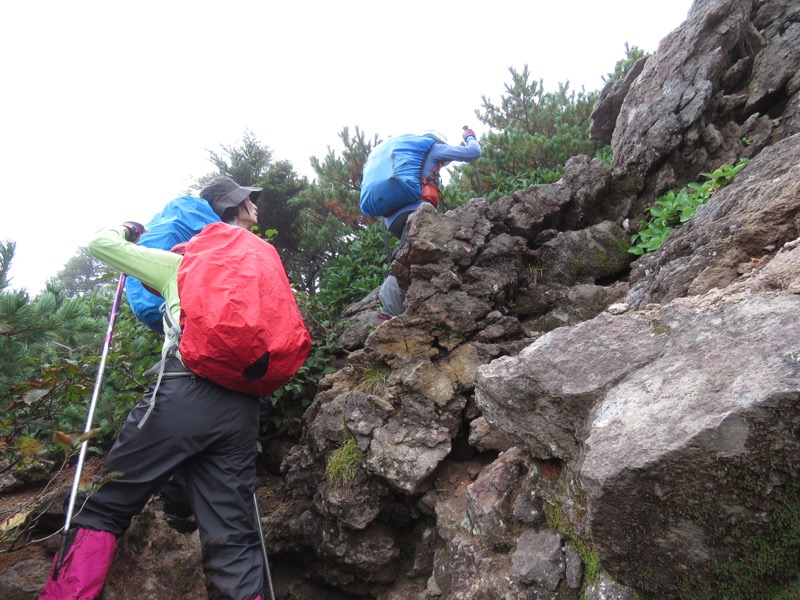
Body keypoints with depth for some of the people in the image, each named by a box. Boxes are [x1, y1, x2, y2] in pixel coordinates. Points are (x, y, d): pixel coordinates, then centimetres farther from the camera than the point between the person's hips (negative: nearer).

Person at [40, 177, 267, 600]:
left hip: (183, 392, -3)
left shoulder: (180, 263, 15)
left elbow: (100, 243, 21)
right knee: (232, 538, 3)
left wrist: (127, 230, 40)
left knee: (103, 510, 10)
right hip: (241, 409, 3)